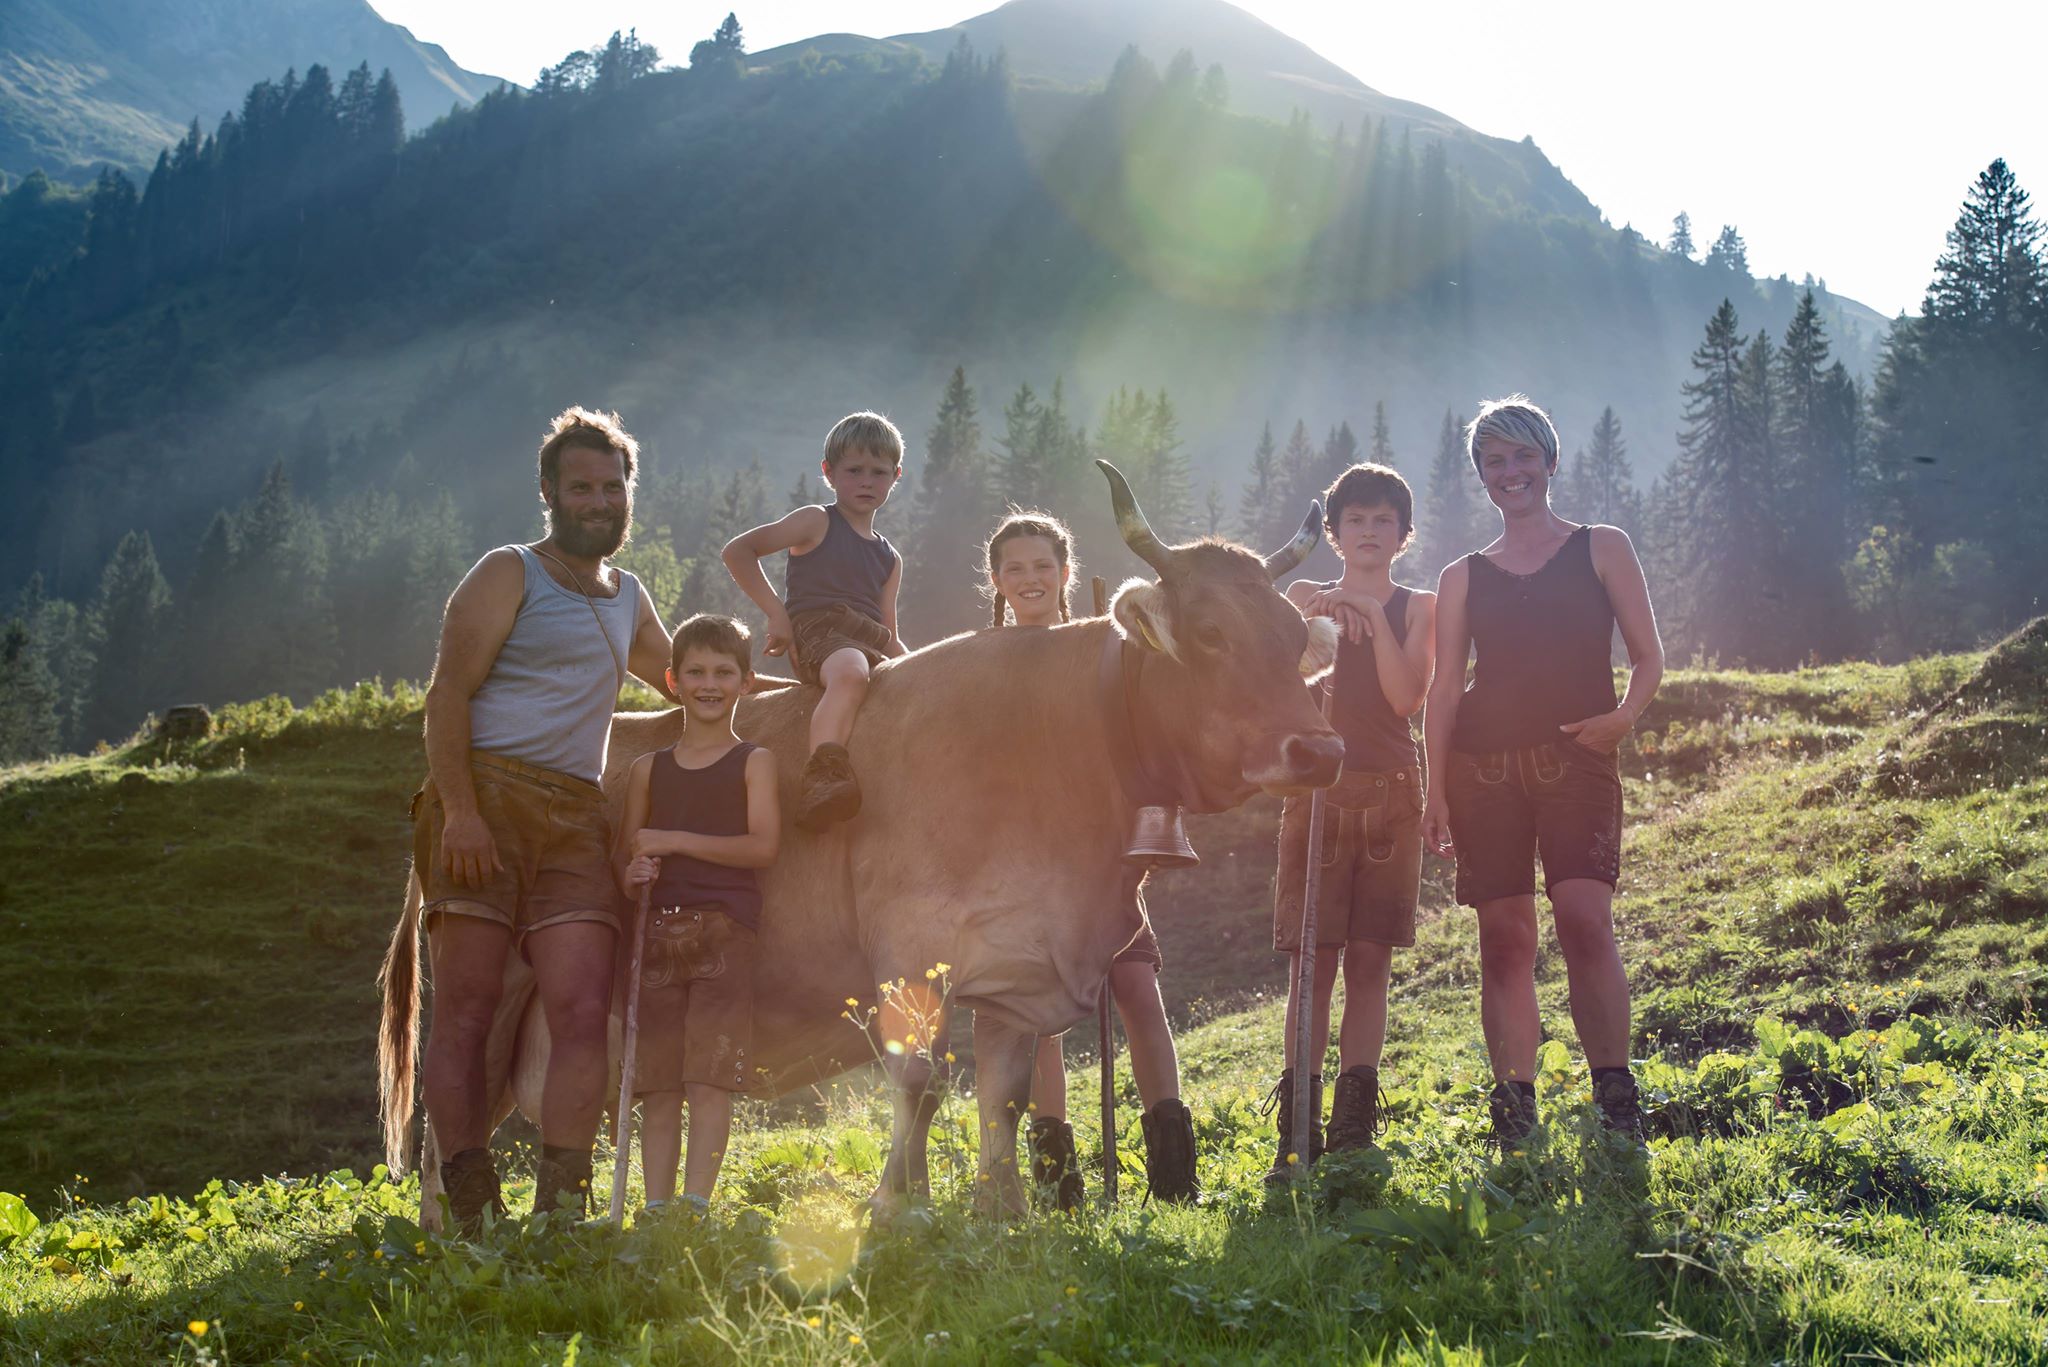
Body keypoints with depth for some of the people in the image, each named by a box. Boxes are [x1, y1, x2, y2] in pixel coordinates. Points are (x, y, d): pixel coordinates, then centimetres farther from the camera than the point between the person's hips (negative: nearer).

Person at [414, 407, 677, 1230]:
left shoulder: (628, 598, 25)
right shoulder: (509, 576, 4)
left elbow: (681, 681, 43)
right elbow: (448, 691, -6)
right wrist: (460, 811, -18)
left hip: (574, 819, 6)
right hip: (486, 796, -6)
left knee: (585, 1013, -9)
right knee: (467, 1010, -9)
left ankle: (559, 1213, -9)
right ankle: (471, 1215, -8)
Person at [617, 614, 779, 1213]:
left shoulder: (753, 761, 7)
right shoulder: (649, 769, 17)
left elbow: (763, 846, -6)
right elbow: (626, 854, 19)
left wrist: (675, 841, -9)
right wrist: (632, 874, -6)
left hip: (725, 927, -3)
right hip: (659, 929, 3)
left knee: (708, 1074, -11)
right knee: (657, 1080, 1)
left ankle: (696, 1203, -12)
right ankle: (656, 1208, 3)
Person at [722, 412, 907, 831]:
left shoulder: (890, 559, 27)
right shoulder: (816, 522, 10)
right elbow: (738, 550, 2)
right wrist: (777, 613, -4)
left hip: (870, 642, 7)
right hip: (818, 630, -7)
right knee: (850, 671, -40)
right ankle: (822, 778, -58)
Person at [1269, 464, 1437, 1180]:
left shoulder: (1418, 606, 10)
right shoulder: (1305, 597, 12)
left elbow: (1407, 697, -5)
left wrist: (1373, 614, -10)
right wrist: (1321, 617, -16)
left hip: (1390, 792, 0)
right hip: (1317, 789, 0)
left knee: (1370, 961, -1)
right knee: (1310, 962, -5)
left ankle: (1352, 1128, 3)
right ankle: (1297, 1131, -4)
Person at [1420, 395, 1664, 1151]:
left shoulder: (1601, 548, 13)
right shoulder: (1462, 577, 16)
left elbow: (1648, 657, 10)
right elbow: (1445, 687, 11)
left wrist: (1623, 715, -11)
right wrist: (1436, 789, 1)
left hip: (1576, 759, -2)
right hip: (1485, 767, 2)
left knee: (1585, 920, -19)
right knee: (1504, 936, -2)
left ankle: (1616, 1102, -15)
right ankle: (1514, 1117, 1)